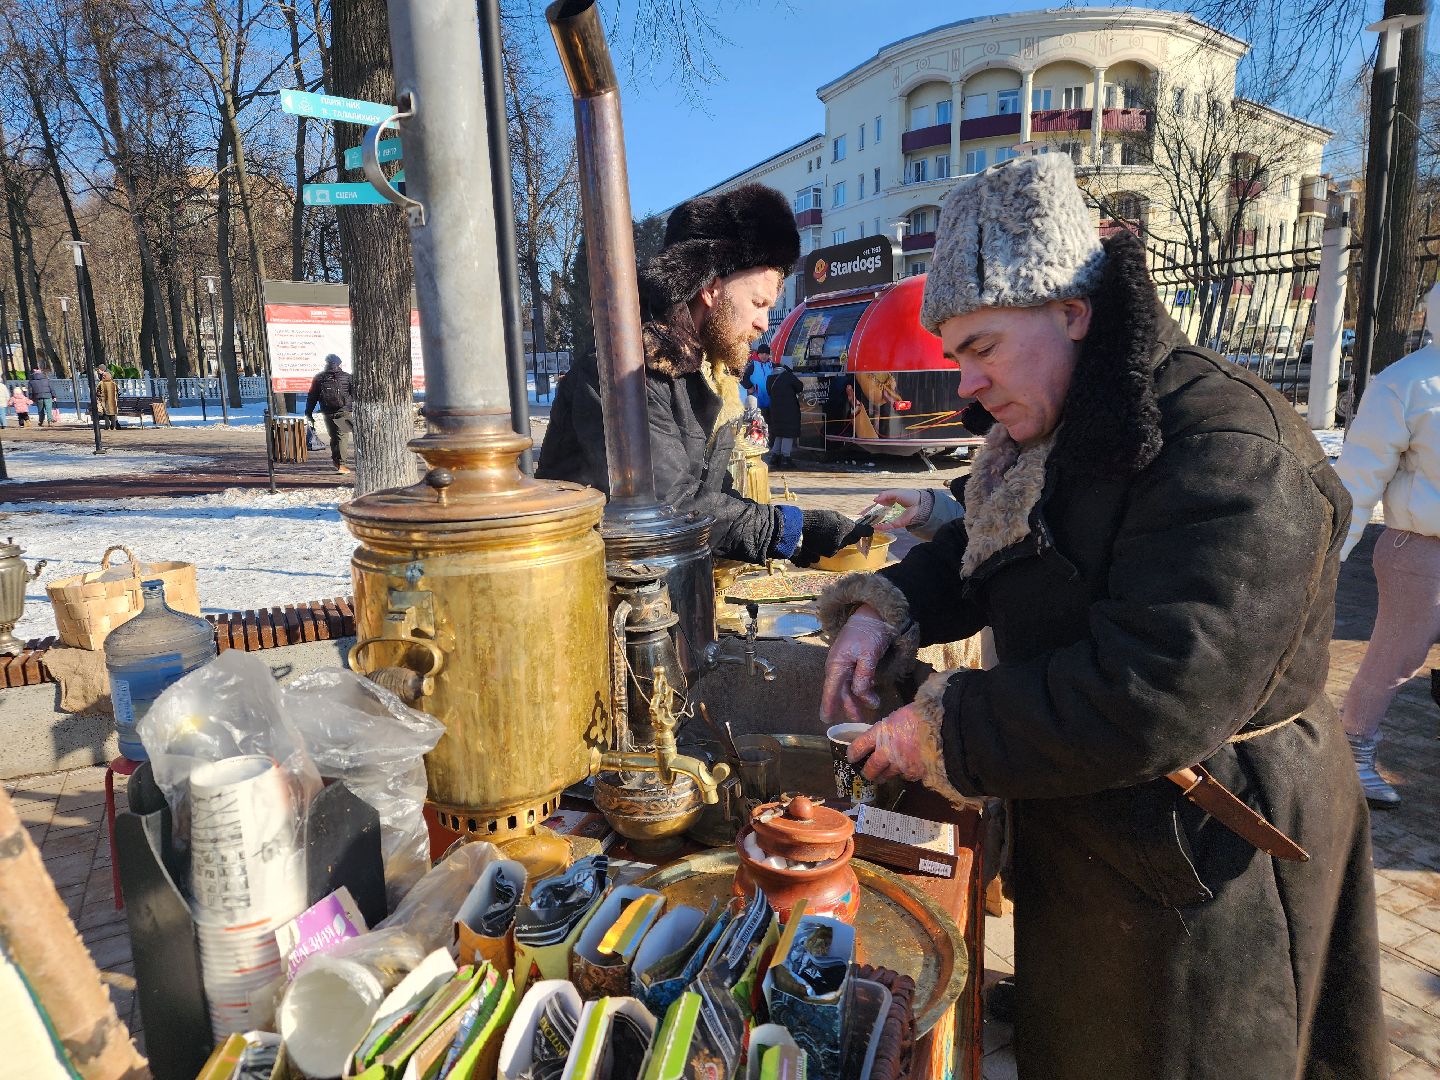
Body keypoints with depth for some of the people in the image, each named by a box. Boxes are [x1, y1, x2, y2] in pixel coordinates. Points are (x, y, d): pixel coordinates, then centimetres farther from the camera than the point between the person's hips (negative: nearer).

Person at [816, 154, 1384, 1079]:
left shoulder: (1227, 455, -28)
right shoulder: (1055, 440, 3)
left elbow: (1155, 699, -35)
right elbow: (977, 554, 11)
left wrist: (947, 730, -26)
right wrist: (885, 611, -9)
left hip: (1199, 860, -8)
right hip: (1084, 834, 8)